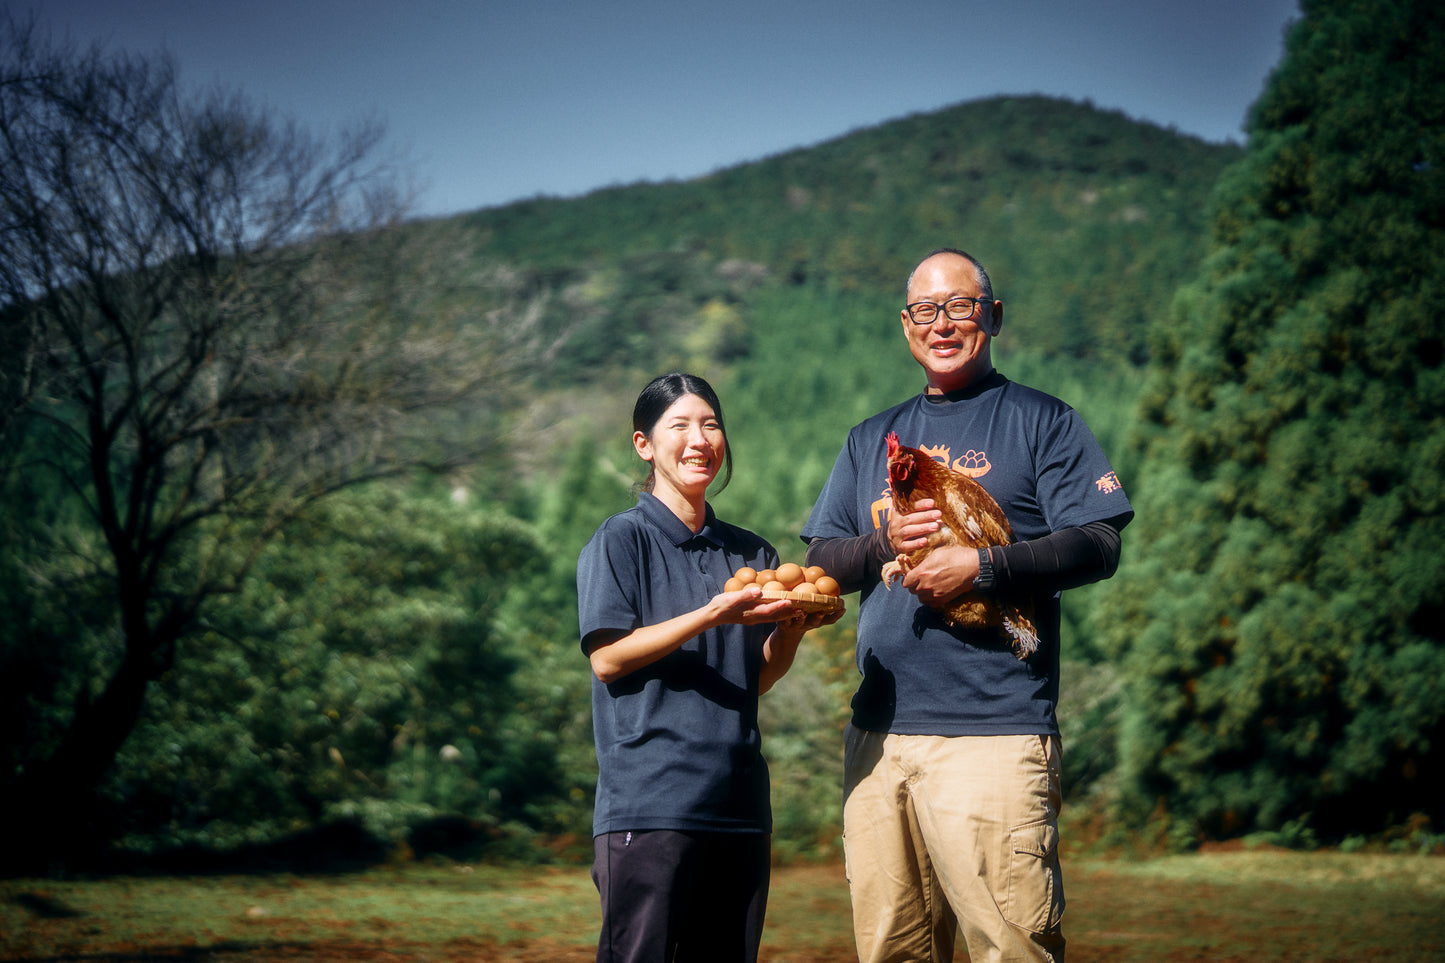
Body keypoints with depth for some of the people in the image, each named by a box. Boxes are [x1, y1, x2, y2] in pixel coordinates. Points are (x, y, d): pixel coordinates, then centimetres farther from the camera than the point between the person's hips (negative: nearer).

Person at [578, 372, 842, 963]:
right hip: (648, 799, -6)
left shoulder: (752, 554, 16)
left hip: (739, 804, 6)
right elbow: (608, 658, -10)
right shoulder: (621, 541, 0)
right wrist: (717, 613, -16)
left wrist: (793, 628, -4)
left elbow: (756, 681, 17)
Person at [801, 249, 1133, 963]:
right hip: (879, 735, 5)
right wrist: (884, 541, -3)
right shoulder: (871, 440, 22)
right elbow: (822, 562, 18)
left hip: (994, 735, -5)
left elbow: (1098, 547, -2)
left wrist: (980, 568, -14)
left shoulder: (1042, 421, 7)